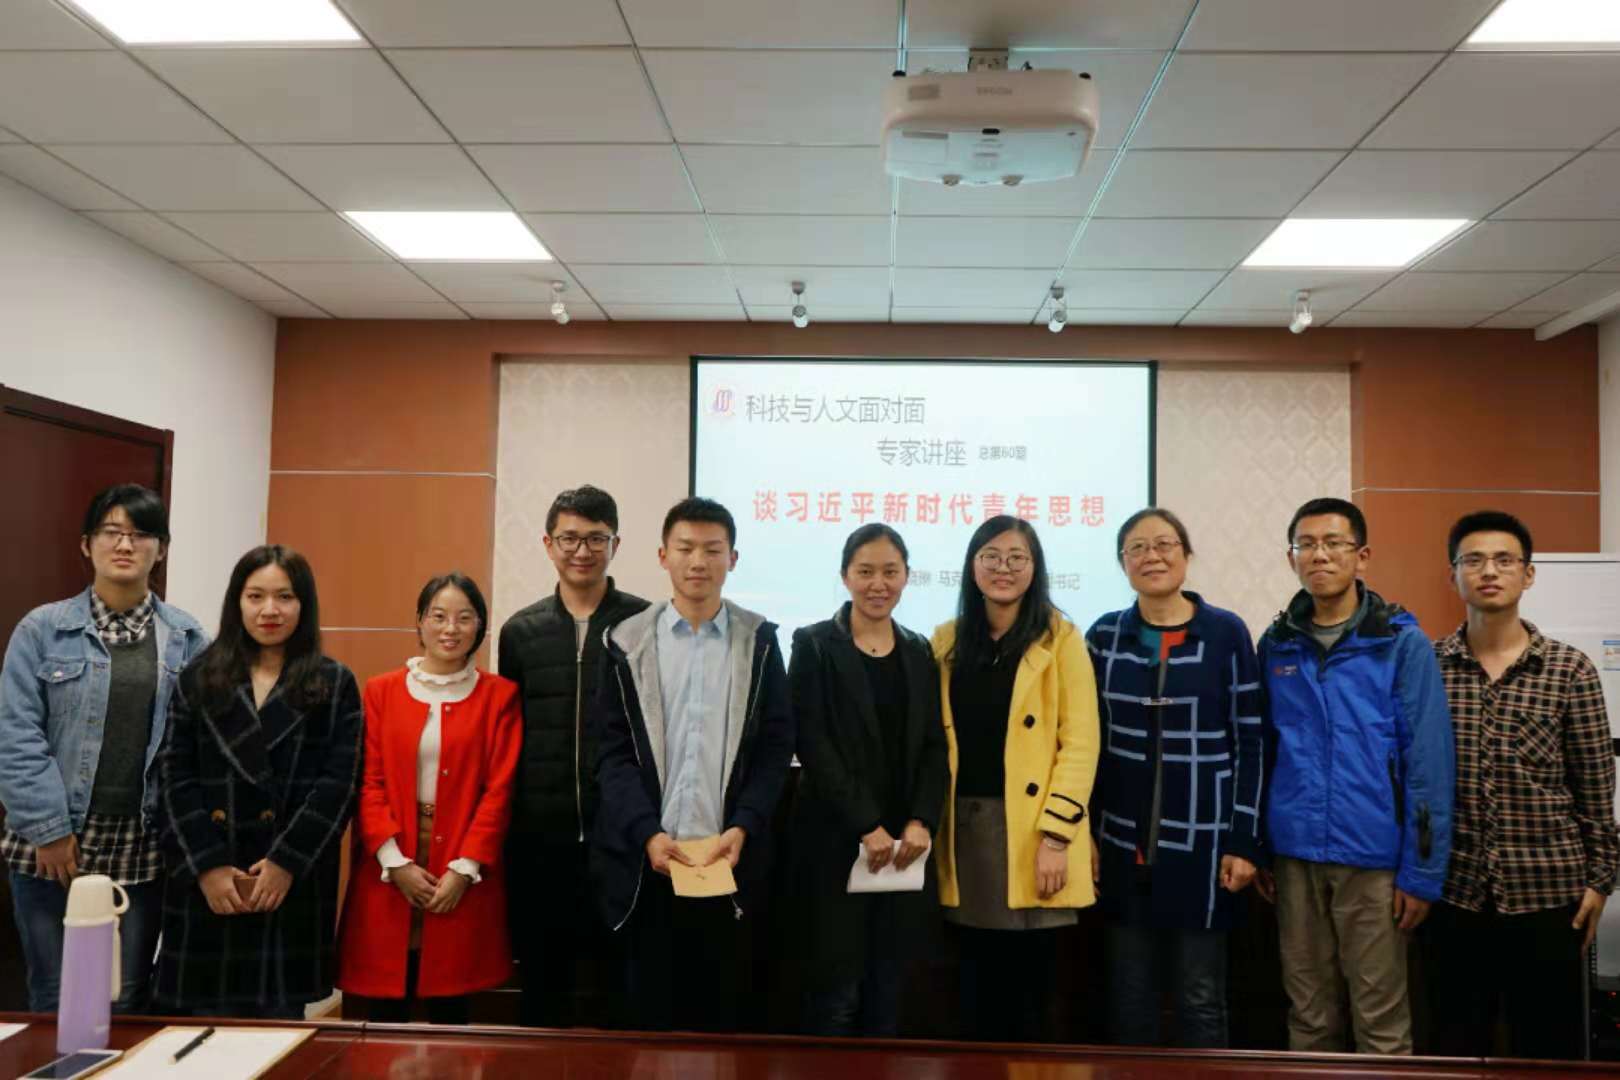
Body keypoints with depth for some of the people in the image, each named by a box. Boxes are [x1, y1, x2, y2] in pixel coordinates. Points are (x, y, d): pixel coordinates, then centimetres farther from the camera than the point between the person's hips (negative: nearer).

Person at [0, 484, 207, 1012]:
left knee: (128, 1002, 11)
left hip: (143, 848, 1)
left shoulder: (187, 639, 4)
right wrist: (48, 828, -11)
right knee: (54, 1001, 9)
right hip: (54, 845, -1)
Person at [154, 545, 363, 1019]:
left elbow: (338, 783, -4)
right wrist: (206, 865, -8)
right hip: (206, 882, 2)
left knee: (279, 1025, 2)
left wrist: (286, 862, -12)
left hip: (293, 880, -1)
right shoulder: (198, 679, 9)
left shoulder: (335, 685, 4)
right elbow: (175, 779, 3)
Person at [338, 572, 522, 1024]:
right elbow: (368, 783, 2)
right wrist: (395, 862, -9)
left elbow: (500, 788, -2)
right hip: (387, 872, 1)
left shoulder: (499, 695, 3)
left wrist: (465, 866, -10)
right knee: (384, 1012, 4)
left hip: (464, 874, -1)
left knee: (451, 1008, 6)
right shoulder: (381, 691, 7)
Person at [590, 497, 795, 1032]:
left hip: (728, 856, 0)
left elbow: (776, 745, 1)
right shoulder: (629, 641, 4)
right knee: (649, 1007, 9)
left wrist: (742, 828, -10)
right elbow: (614, 752, 0)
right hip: (648, 857, 0)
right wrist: (648, 833, -12)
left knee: (719, 1008, 9)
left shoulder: (759, 639, 4)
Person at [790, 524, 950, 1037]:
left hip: (904, 843, 4)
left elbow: (935, 746, 7)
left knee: (886, 993, 9)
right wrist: (866, 826, -14)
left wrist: (921, 822, -9)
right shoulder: (814, 645, -1)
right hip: (836, 842, -4)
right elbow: (813, 744, -8)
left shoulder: (920, 653, 11)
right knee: (836, 994, -2)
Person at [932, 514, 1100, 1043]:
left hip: (1029, 828, -3)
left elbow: (1080, 743, -8)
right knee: (979, 985, 12)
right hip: (965, 826, 4)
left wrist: (1056, 835, -14)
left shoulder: (1059, 638, -3)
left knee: (1029, 986, 4)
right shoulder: (948, 641, 10)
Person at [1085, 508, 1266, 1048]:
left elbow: (1251, 743, -3)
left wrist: (1246, 841, -6)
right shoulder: (1105, 635, 4)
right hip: (1122, 846, 2)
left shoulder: (1227, 633, -3)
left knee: (1200, 999, 7)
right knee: (1128, 997, 11)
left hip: (1201, 845, -2)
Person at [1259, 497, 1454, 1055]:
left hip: (1373, 856, -3)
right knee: (1308, 1017, 15)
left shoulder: (1402, 642, -5)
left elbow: (1429, 762, -7)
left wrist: (1422, 870, -10)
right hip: (1294, 854, 3)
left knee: (1381, 1023, 8)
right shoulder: (1275, 644, 6)